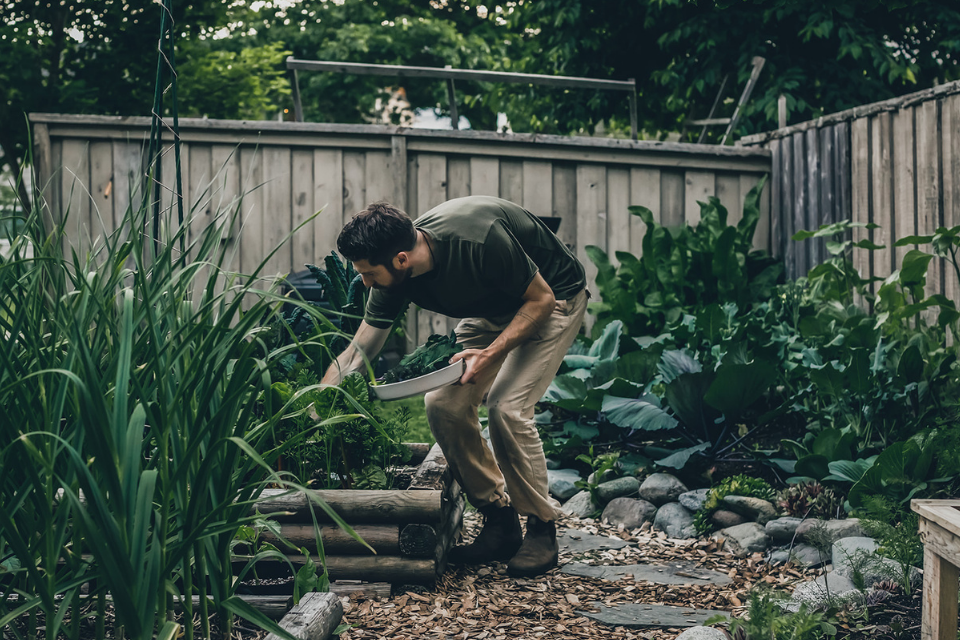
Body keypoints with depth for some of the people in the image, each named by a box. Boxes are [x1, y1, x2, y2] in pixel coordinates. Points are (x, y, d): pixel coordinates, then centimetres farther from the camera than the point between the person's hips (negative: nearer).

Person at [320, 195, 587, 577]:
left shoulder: (479, 241, -39)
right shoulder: (395, 278, -18)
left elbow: (541, 299, -24)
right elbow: (356, 353, -9)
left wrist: (492, 353, -33)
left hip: (553, 299, -7)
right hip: (491, 309, 7)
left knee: (507, 407, -23)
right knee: (443, 404, -9)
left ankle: (541, 528, -4)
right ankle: (500, 521, 5)